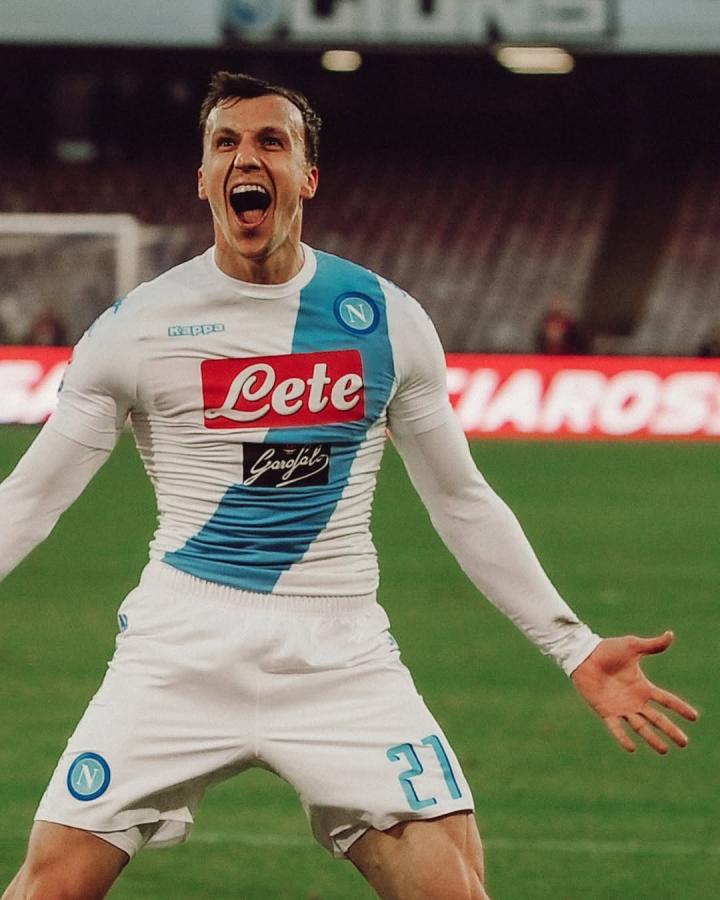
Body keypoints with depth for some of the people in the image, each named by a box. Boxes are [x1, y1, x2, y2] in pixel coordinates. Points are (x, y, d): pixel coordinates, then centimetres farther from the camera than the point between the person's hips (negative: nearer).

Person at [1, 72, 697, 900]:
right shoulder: (136, 326, 1)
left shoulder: (386, 320, 5)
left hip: (343, 663, 1)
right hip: (180, 649, -1)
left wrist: (574, 648, 10)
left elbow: (464, 504, 14)